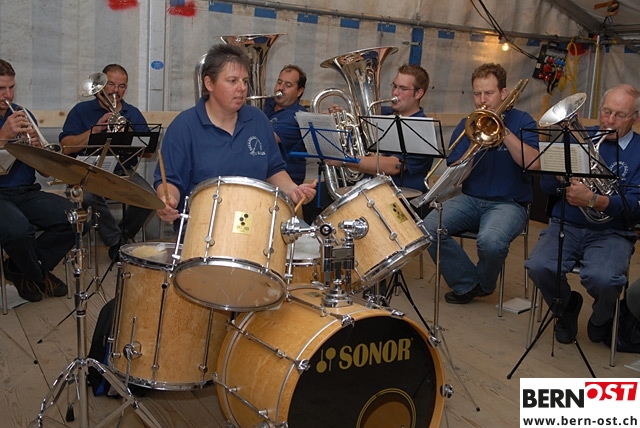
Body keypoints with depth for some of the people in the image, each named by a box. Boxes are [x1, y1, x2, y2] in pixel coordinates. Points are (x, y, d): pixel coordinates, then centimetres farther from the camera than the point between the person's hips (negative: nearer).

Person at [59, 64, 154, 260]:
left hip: (124, 171, 2)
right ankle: (116, 242, -14)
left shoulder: (134, 114, 15)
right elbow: (67, 147, -4)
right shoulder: (81, 111, 8)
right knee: (89, 196, -36)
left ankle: (124, 234, 2)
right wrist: (96, 129, -13)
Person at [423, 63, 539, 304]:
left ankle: (484, 284, 0)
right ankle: (466, 284, -4)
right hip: (470, 199, 4)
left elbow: (533, 164, -15)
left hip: (508, 203, -3)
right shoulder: (466, 126, 9)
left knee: (490, 241, -35)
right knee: (428, 228, -23)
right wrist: (474, 143, -15)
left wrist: (503, 130, -18)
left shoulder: (521, 121, 2)